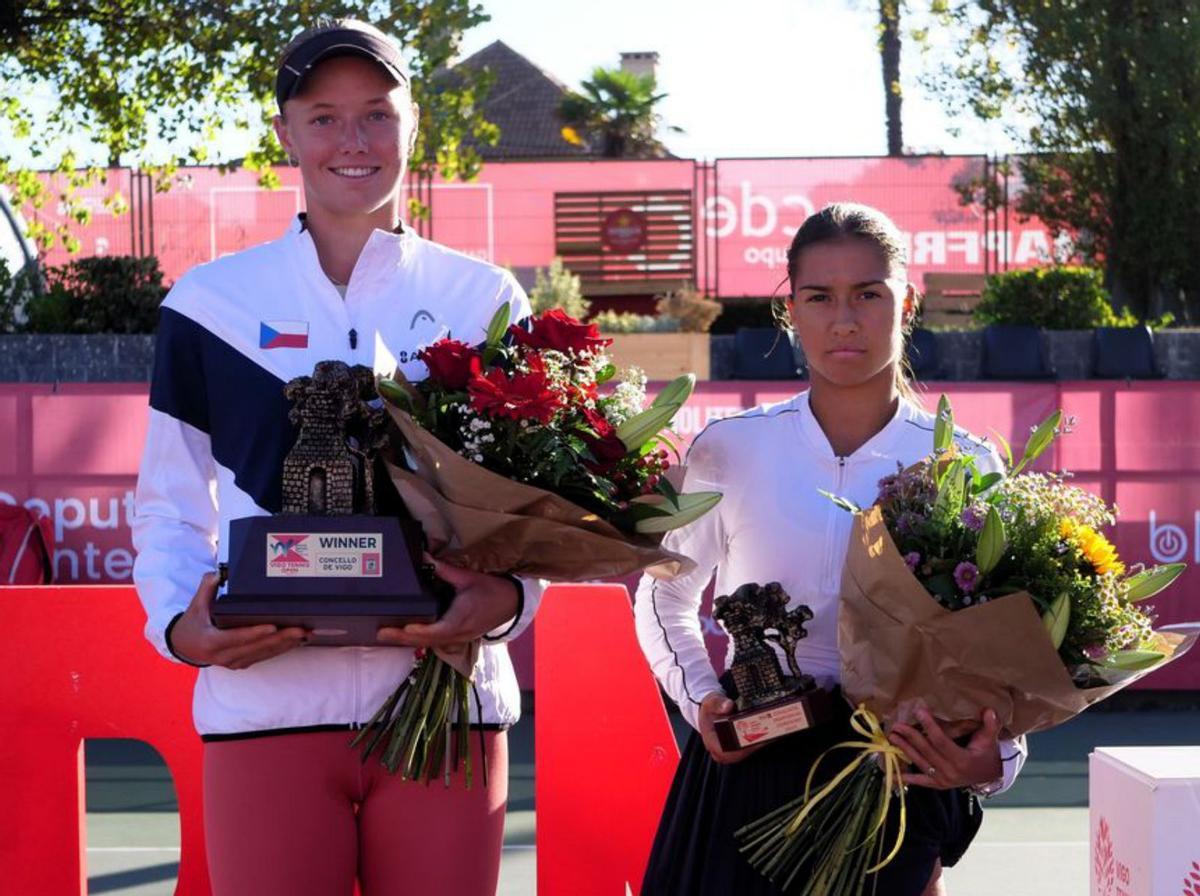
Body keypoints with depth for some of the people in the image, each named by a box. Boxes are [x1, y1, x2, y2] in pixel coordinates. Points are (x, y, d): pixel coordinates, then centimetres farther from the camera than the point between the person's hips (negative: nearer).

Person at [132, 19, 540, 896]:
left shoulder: (484, 300, 8)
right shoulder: (212, 300, 6)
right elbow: (169, 503, 10)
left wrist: (506, 595, -12)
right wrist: (180, 619, -9)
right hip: (266, 705, 0)